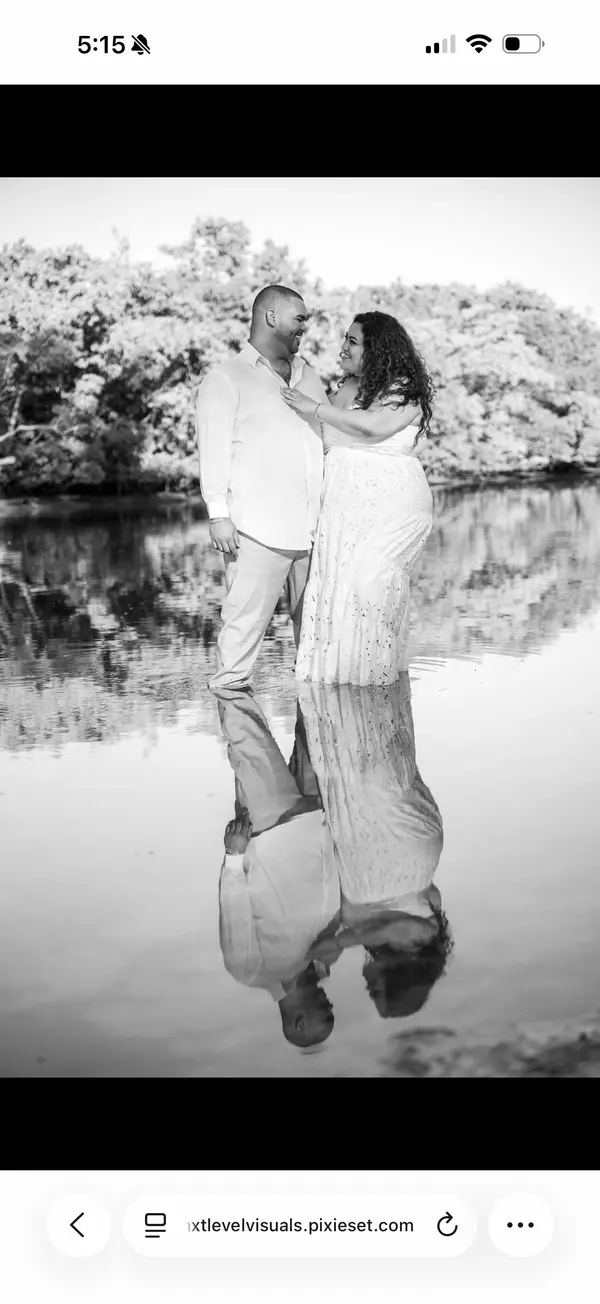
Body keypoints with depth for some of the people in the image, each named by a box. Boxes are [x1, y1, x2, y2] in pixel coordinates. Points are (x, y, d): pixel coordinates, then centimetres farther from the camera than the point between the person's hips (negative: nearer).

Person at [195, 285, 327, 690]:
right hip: (258, 529, -6)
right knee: (247, 619, -9)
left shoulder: (309, 376, 22)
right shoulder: (226, 379, 3)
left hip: (315, 525, 6)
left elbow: (329, 439, 27)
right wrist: (219, 514, -13)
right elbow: (214, 449, -4)